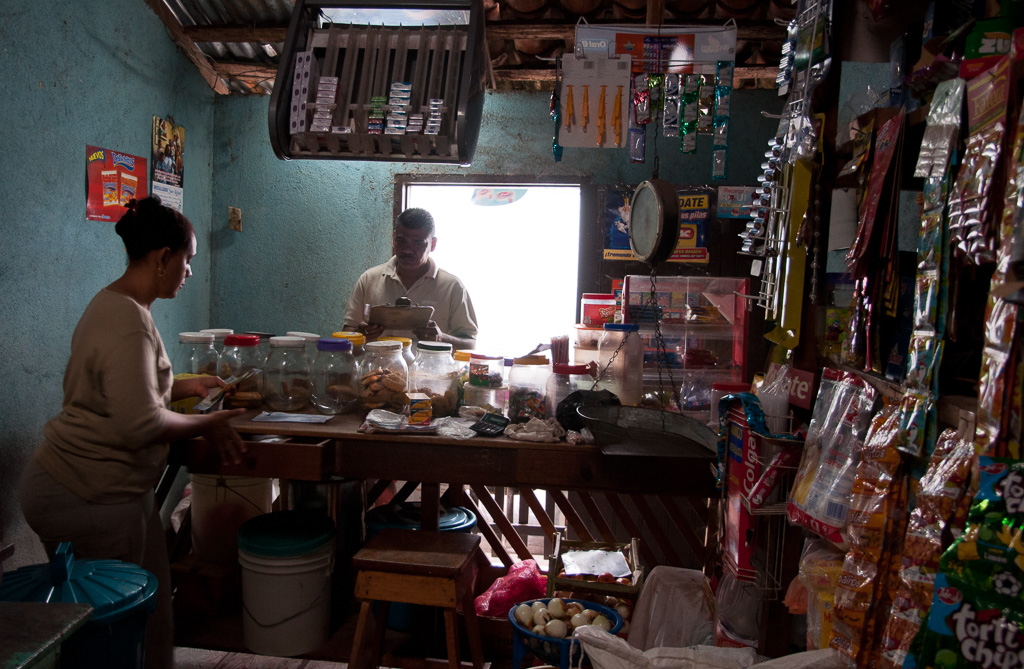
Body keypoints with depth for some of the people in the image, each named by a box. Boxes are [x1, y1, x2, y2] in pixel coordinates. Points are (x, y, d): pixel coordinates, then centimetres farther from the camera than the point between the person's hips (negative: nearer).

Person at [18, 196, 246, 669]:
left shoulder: (114, 304, 12)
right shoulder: (126, 320, -22)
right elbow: (142, 424, -27)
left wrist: (183, 387, 17)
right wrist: (206, 426, -13)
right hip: (88, 499, -10)